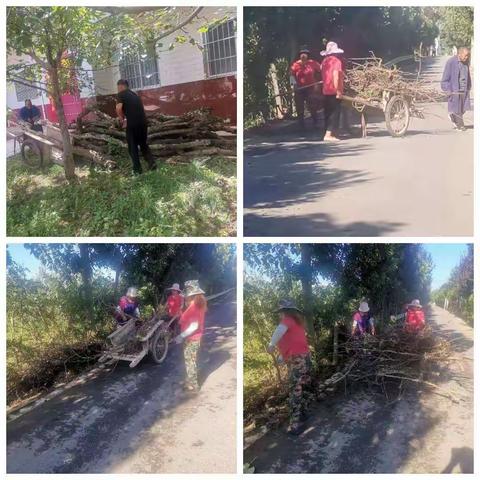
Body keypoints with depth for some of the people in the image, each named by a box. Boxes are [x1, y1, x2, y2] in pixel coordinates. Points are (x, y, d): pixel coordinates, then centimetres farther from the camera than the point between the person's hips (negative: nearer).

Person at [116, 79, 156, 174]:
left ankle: (137, 169, 9)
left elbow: (119, 108, -15)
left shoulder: (121, 94, 0)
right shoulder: (134, 94, 21)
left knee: (132, 147, 7)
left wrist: (121, 118, 2)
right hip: (143, 122, 6)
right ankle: (151, 162, 6)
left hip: (132, 123, -6)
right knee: (143, 144, 21)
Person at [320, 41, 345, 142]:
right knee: (334, 113, -5)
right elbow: (335, 76, -20)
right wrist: (338, 91, -20)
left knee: (328, 113, 12)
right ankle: (329, 134, -11)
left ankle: (329, 133, 18)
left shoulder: (324, 61, 12)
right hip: (334, 92, -7)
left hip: (326, 91, 7)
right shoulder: (336, 61, -10)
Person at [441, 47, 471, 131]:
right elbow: (445, 78, -9)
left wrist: (469, 87, 16)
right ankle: (460, 125, 17)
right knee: (457, 109, 1)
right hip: (454, 90, -6)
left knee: (464, 108, 4)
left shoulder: (466, 62, 10)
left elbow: (468, 76, 21)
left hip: (464, 90, 6)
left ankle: (452, 116, 31)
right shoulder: (451, 62, -10)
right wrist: (448, 90, -12)